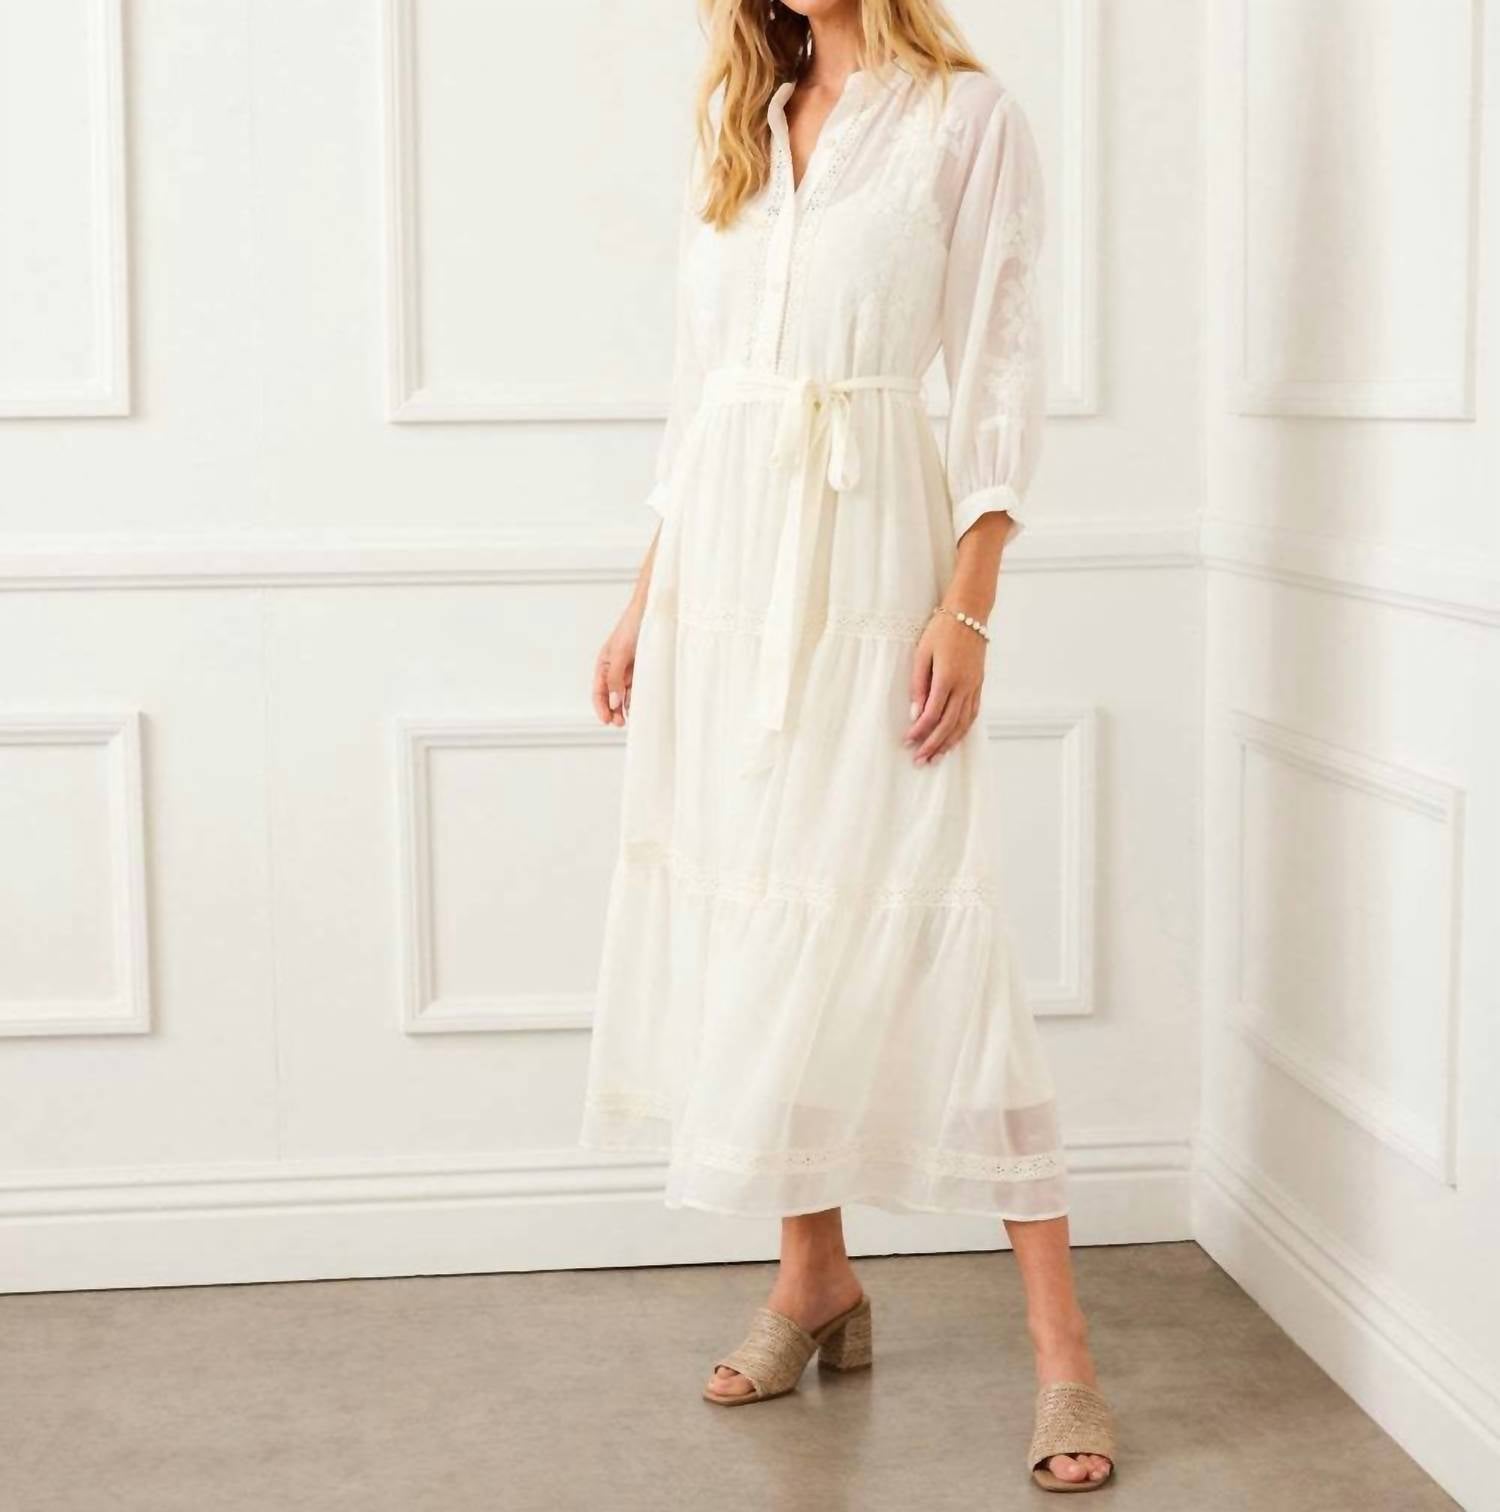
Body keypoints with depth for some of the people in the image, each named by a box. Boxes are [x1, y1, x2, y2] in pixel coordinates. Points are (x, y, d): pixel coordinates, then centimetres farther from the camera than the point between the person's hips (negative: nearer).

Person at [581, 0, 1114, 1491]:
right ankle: (815, 1279, 22)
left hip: (869, 561, -6)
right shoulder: (738, 129, 15)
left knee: (919, 929, -9)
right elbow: (696, 384, 16)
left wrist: (968, 609, -14)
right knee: (752, 920, 7)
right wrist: (645, 598, 13)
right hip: (724, 565, 6)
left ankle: (1061, 1348, -3)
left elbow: (997, 379, -6)